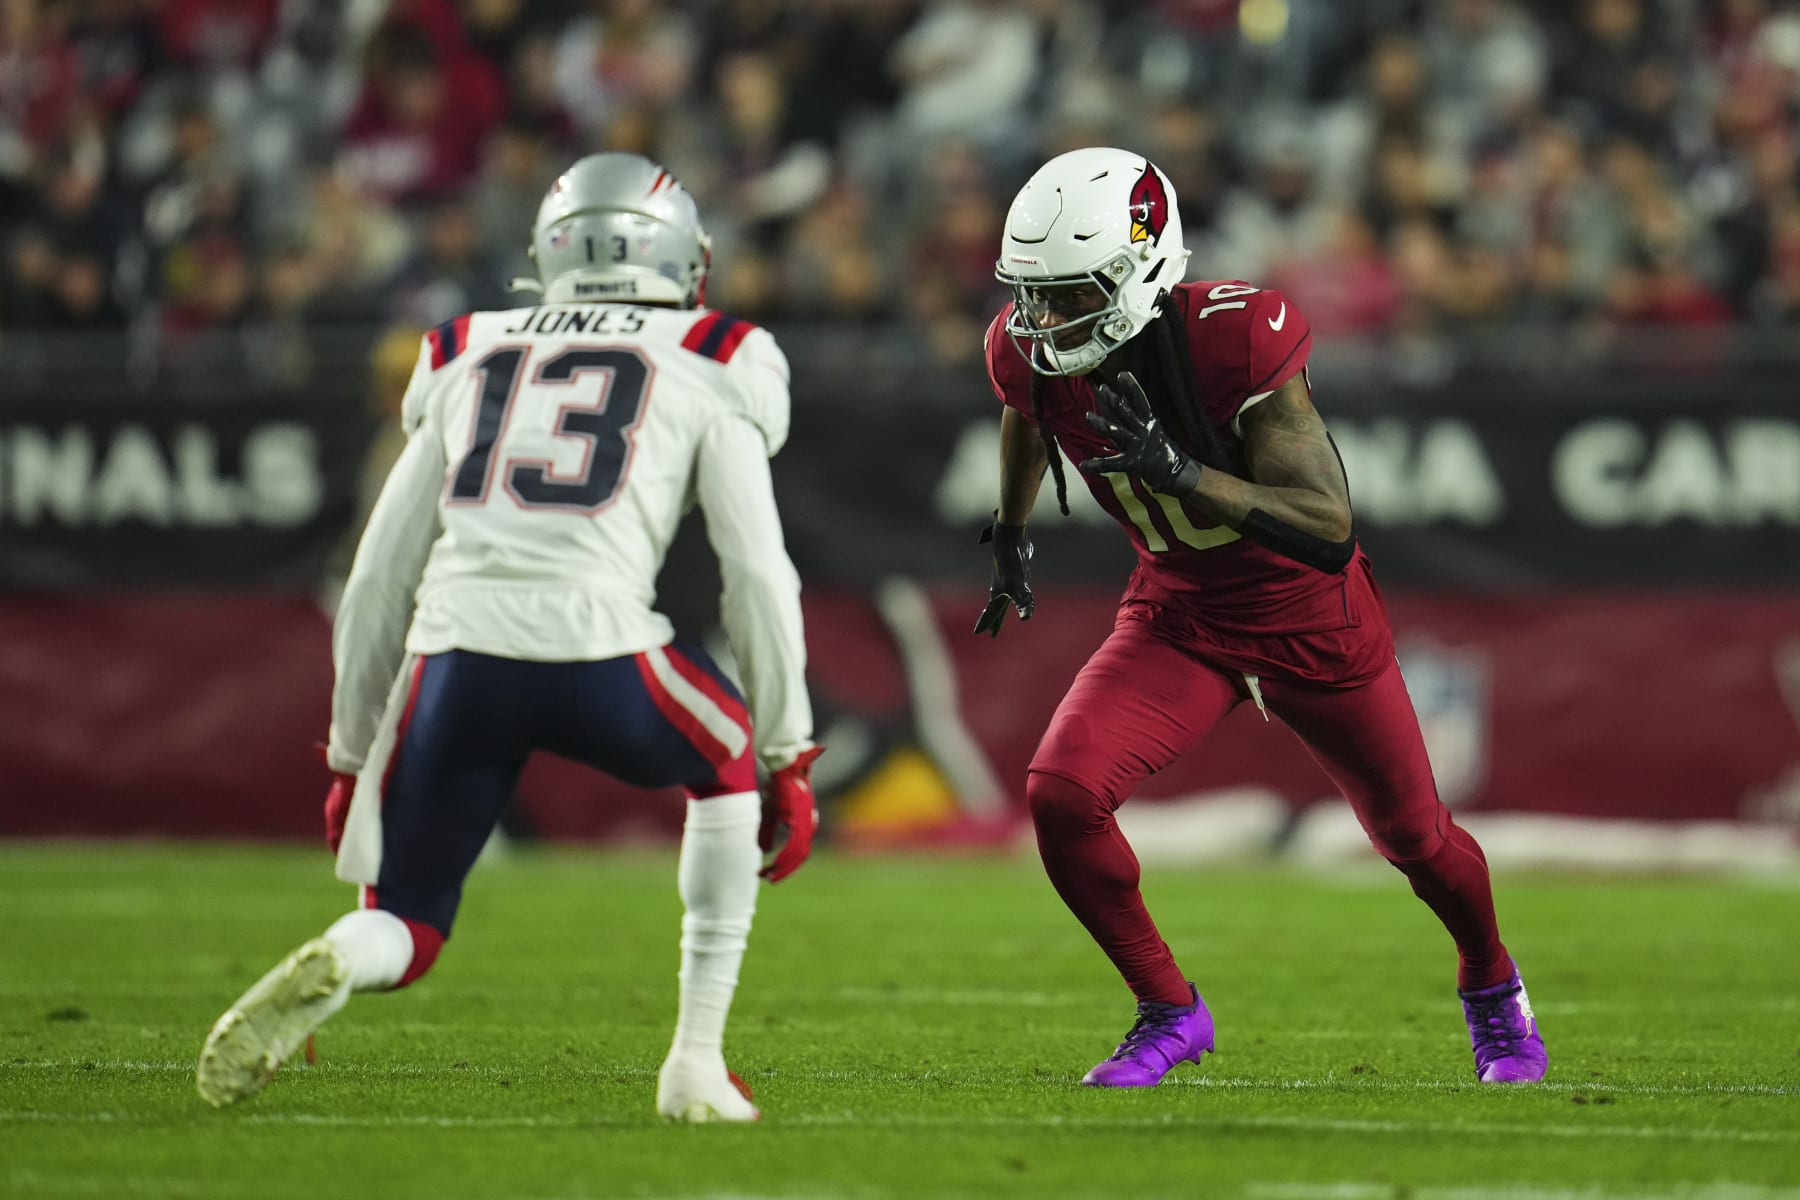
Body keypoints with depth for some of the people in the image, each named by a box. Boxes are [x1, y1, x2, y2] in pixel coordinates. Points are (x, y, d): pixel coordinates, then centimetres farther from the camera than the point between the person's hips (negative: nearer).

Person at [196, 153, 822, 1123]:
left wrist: (353, 756, 32)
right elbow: (759, 579, 12)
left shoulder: (467, 364, 26)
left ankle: (329, 969, -22)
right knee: (731, 768, 31)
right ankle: (696, 1061, 22)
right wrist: (788, 767, 20)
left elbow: (379, 581, 25)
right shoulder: (708, 371, 17)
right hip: (596, 648, -2)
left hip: (456, 653, 2)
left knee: (401, 934, 16)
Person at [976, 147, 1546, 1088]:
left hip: (1309, 619, -3)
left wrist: (1183, 472, -47)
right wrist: (1010, 533, 21)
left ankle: (1493, 991, 48)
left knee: (1412, 834, 14)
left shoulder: (1236, 339, -33)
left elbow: (1330, 524, -36)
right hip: (1178, 614, 3)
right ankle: (1168, 1012, 2)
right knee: (1061, 796, -20)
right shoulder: (1033, 354, -17)